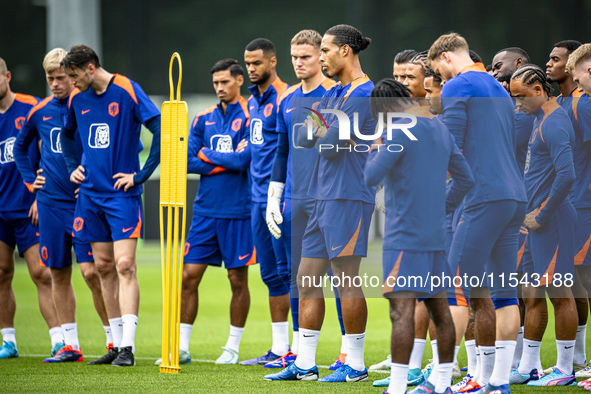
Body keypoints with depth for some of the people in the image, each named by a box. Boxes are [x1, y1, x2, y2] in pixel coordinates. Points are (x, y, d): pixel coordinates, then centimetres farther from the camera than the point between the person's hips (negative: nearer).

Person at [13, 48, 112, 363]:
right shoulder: (40, 111, 8)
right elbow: (20, 146, 26)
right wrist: (30, 180, 14)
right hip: (50, 204, 5)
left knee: (91, 271, -11)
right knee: (58, 274, 6)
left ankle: (114, 339, -2)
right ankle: (70, 345, 12)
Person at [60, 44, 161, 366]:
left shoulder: (127, 92, -10)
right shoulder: (77, 98, 9)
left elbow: (161, 132, -14)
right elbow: (66, 135, 29)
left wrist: (140, 176, -13)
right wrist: (73, 168, 15)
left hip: (122, 194, -6)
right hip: (90, 194, 6)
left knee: (124, 266, -12)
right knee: (104, 267, 7)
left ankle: (127, 347, -15)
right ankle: (117, 344, 13)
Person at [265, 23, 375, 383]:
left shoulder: (362, 94, -12)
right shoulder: (333, 93, 19)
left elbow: (330, 146, -17)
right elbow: (303, 138, 15)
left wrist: (323, 131, 3)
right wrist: (321, 129, -4)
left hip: (348, 198, -10)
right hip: (325, 197, 10)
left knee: (346, 279, -6)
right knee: (307, 278, 8)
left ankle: (356, 366, -1)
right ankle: (305, 364, 12)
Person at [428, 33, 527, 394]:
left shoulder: (458, 86, -4)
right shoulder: (499, 89, 22)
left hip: (484, 198, -8)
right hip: (516, 197, 8)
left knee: (455, 290, -8)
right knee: (505, 293, 6)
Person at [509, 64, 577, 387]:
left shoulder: (554, 124, -16)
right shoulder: (540, 119, 16)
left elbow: (566, 176, -26)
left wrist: (542, 214, -19)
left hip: (552, 219, -10)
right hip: (536, 218, 10)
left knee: (559, 294, -4)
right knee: (532, 296, 12)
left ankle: (565, 370, 1)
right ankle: (527, 368, 16)